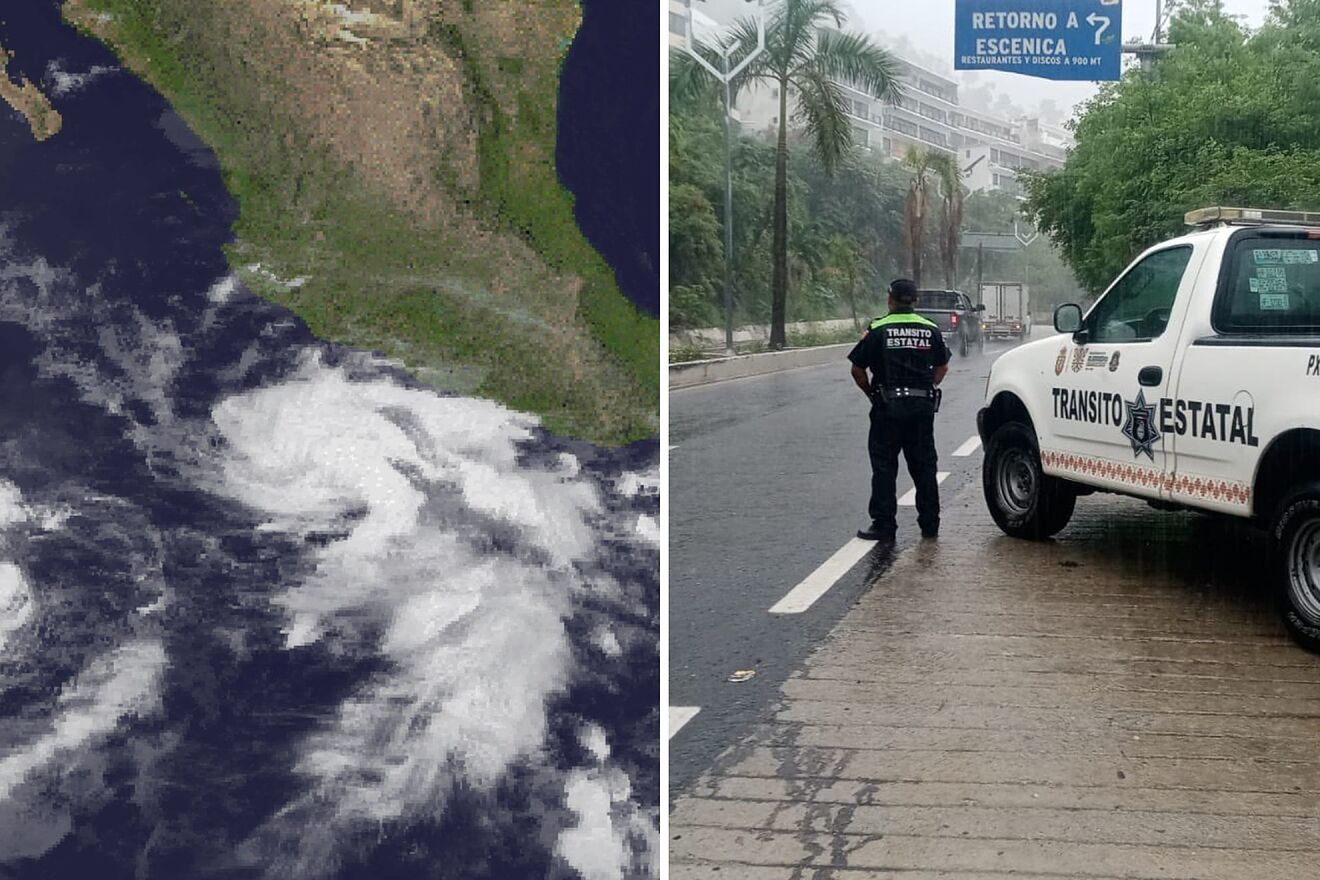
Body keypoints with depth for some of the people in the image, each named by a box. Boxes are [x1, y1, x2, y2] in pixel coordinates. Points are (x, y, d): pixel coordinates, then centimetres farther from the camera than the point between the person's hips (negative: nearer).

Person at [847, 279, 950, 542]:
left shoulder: (878, 330, -6)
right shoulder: (931, 330, 6)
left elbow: (858, 370, -4)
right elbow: (942, 368, 13)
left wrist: (871, 393, 9)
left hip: (888, 408, -4)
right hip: (923, 406, 4)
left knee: (884, 467, 2)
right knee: (924, 466, 12)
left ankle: (883, 524, 0)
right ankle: (930, 523, 16)